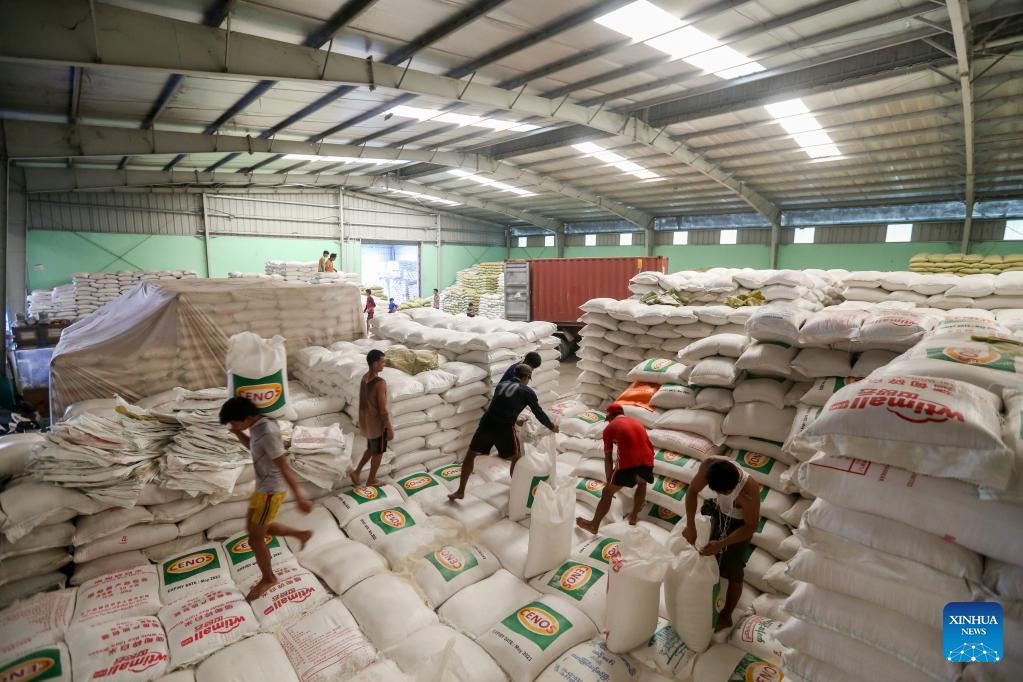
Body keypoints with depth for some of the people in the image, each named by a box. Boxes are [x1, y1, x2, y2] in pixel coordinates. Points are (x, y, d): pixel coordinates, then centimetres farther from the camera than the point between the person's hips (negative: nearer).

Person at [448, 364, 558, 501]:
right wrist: (552, 426, 30)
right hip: (504, 429, -4)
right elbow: (539, 413, 13)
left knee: (470, 455, 21)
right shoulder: (528, 392, 7)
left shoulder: (501, 385, 21)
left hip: (486, 424, 4)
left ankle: (460, 491, 23)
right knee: (516, 458, 23)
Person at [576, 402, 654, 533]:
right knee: (642, 483, 36)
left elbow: (608, 459, 13)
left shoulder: (610, 427, 13)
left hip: (628, 463, -4)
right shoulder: (638, 422, 26)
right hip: (647, 461, 4)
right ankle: (634, 516, 35)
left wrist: (609, 481, 21)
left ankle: (594, 525, 21)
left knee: (607, 492, 14)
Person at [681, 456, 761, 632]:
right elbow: (692, 491, -18)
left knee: (733, 571, 9)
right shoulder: (709, 464, -35)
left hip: (740, 523, -5)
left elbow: (751, 526, -26)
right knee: (714, 556, 24)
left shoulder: (749, 491, -43)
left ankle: (726, 616, 31)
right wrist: (690, 525, -24)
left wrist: (721, 544, -30)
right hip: (720, 511, 5)